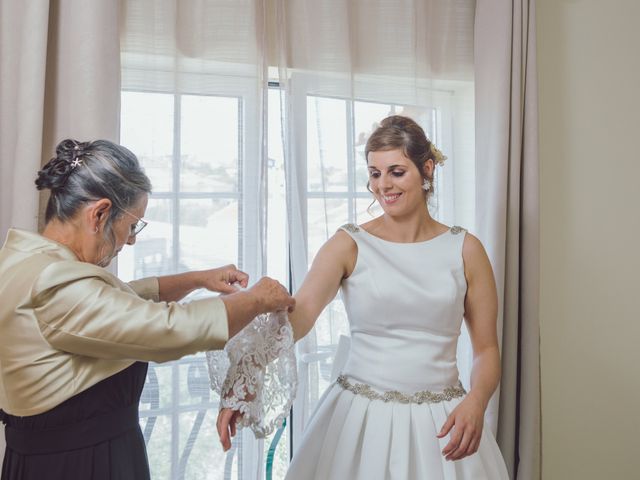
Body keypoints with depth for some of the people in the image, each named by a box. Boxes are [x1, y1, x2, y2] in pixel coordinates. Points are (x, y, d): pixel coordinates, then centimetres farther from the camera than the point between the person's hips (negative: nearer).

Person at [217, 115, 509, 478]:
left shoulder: (465, 249, 0)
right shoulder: (349, 245, -5)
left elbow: (487, 348, 1)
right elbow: (297, 314, -20)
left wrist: (476, 401, -18)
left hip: (441, 423, 1)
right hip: (359, 419, -1)